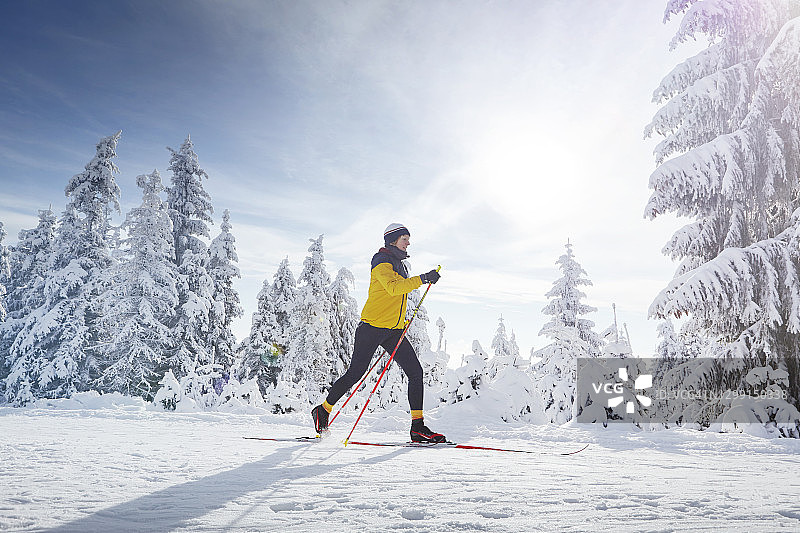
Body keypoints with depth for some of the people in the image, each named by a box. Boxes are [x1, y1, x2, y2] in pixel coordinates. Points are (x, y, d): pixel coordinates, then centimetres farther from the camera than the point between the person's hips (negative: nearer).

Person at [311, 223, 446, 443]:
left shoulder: (400, 265, 20)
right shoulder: (381, 262, -8)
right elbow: (393, 288, -26)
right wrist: (422, 279, -31)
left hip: (394, 330, 8)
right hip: (373, 327, -8)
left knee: (415, 372, -3)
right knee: (355, 373, -3)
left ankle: (418, 427, -1)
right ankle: (323, 410, 17)